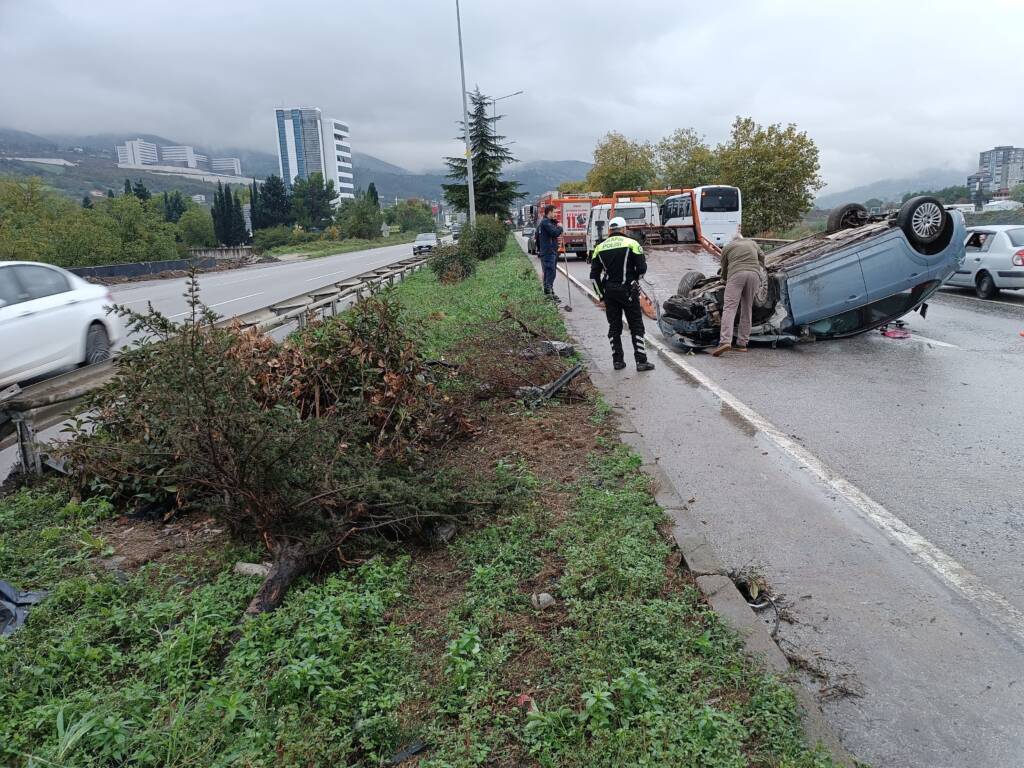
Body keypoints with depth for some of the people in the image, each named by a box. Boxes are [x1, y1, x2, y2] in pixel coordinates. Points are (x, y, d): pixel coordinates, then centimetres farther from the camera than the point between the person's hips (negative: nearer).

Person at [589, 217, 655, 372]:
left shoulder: (600, 248, 7)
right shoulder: (631, 244, -4)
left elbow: (594, 275, 6)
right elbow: (642, 268, -6)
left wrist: (602, 294, 12)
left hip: (609, 291, 3)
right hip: (628, 290, -3)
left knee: (614, 327, 11)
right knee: (636, 326, 3)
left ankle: (617, 361, 13)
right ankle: (641, 361, 1)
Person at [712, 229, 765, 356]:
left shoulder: (727, 248, 22)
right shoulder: (752, 243, 30)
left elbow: (724, 268, 27)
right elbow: (762, 257, 43)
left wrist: (724, 279, 44)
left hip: (736, 274, -3)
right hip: (754, 274, 3)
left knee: (729, 308, -13)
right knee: (747, 310, 10)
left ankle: (725, 341, -30)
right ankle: (742, 344, 9)